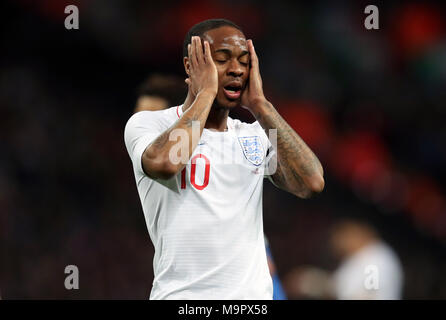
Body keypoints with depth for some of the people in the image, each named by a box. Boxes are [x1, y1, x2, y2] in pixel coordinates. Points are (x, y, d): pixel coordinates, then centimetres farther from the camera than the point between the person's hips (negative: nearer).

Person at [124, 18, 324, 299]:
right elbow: (162, 164, -25)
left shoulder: (255, 135, 12)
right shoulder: (147, 124, -1)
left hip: (255, 293, 4)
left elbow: (312, 183, -5)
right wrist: (206, 92, -12)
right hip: (182, 294, -4)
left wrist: (258, 105, -4)